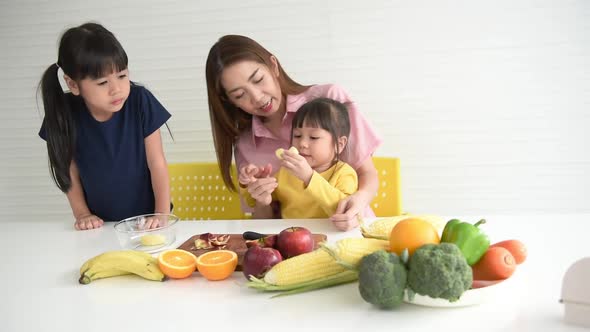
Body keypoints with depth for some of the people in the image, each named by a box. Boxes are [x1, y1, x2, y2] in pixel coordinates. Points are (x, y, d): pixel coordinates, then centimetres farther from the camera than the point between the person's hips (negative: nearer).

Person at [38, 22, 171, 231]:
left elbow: (157, 163, -10)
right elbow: (70, 168, 3)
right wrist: (81, 213, -3)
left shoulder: (140, 101, -16)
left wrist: (162, 214, -14)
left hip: (144, 218, -3)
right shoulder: (65, 113, -12)